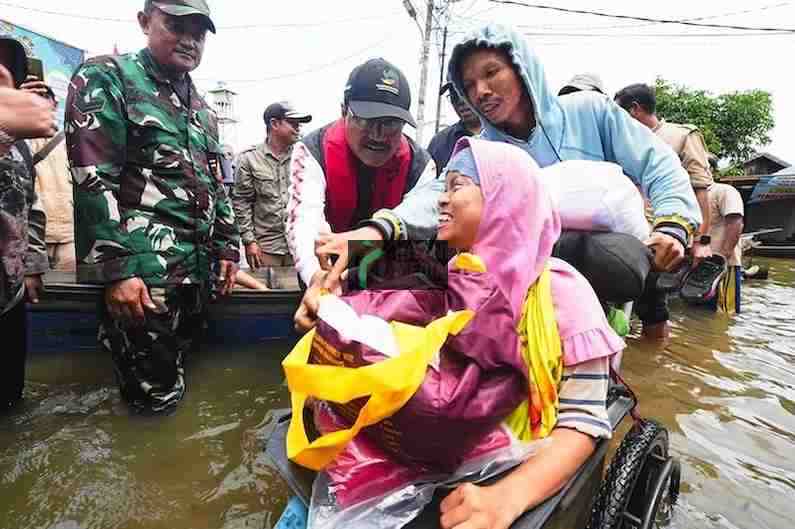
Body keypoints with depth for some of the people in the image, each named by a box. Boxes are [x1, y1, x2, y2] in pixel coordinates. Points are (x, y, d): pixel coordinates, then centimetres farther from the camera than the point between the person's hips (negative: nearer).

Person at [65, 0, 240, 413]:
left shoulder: (201, 107, 19)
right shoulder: (105, 78, -3)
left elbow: (217, 184, 22)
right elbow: (92, 180, -12)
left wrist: (227, 247, 14)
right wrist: (117, 269, -18)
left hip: (197, 268, 7)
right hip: (143, 270, -7)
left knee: (172, 384, 17)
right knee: (154, 397, -1)